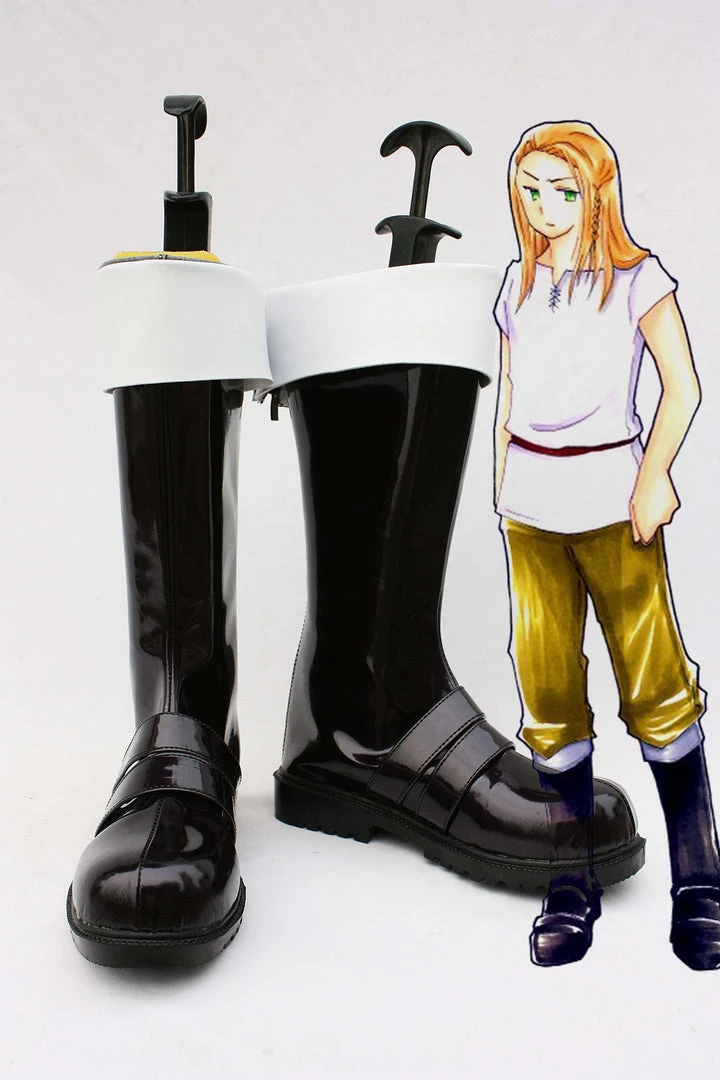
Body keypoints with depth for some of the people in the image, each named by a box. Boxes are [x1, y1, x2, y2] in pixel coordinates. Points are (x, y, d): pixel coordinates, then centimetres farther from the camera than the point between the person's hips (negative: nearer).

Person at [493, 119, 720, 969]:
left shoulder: (637, 277, 1)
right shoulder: (518, 284, 14)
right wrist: (503, 486, 13)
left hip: (609, 499, -4)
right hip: (529, 505, 4)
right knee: (548, 691, 3)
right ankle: (571, 886, 14)